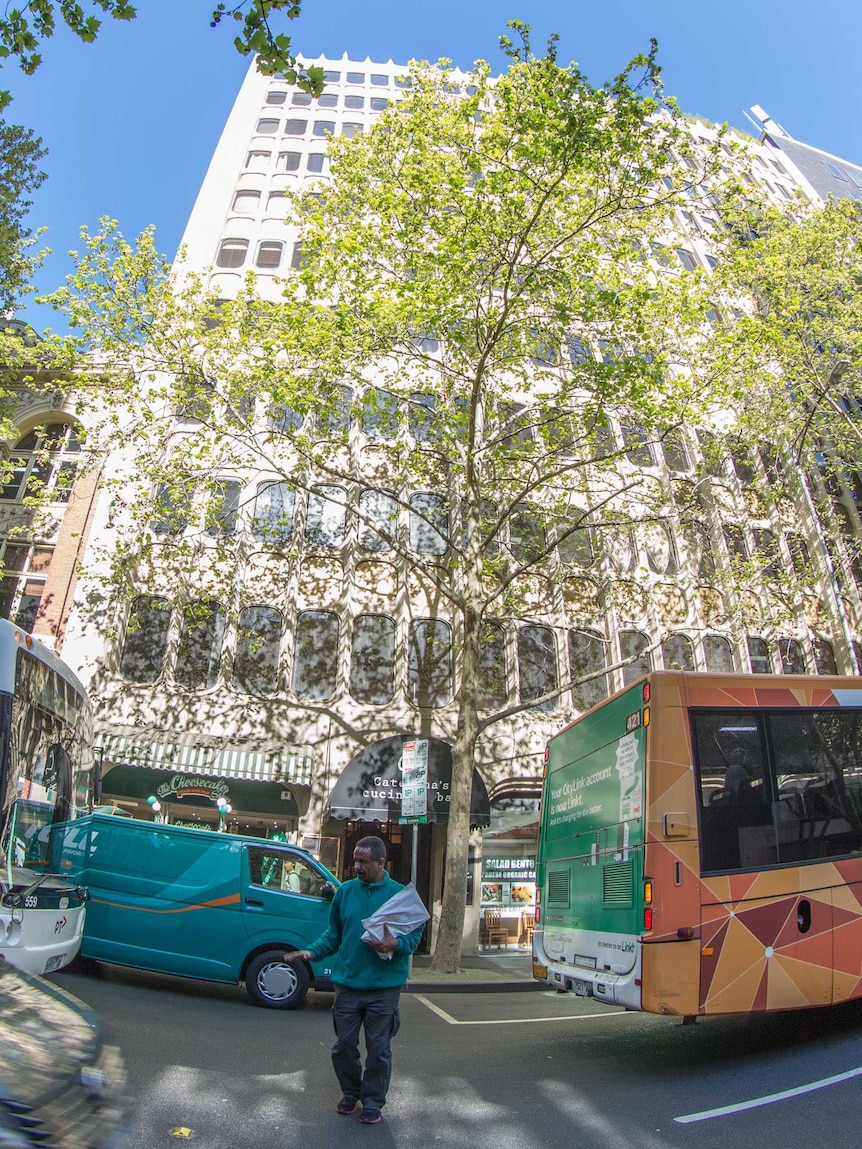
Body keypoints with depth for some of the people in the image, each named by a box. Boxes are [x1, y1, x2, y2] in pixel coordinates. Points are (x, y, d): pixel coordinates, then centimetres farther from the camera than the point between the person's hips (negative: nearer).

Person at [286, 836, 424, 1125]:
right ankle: (350, 1093, 36)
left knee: (378, 1048, 8)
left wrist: (396, 944, -22)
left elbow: (415, 935, -3)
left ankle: (373, 1101, 29)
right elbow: (333, 934, 10)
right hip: (347, 982, 3)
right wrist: (311, 952, -3)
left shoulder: (400, 894, -7)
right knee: (344, 1044, 12)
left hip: (384, 987, -3)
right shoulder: (345, 891, 1)